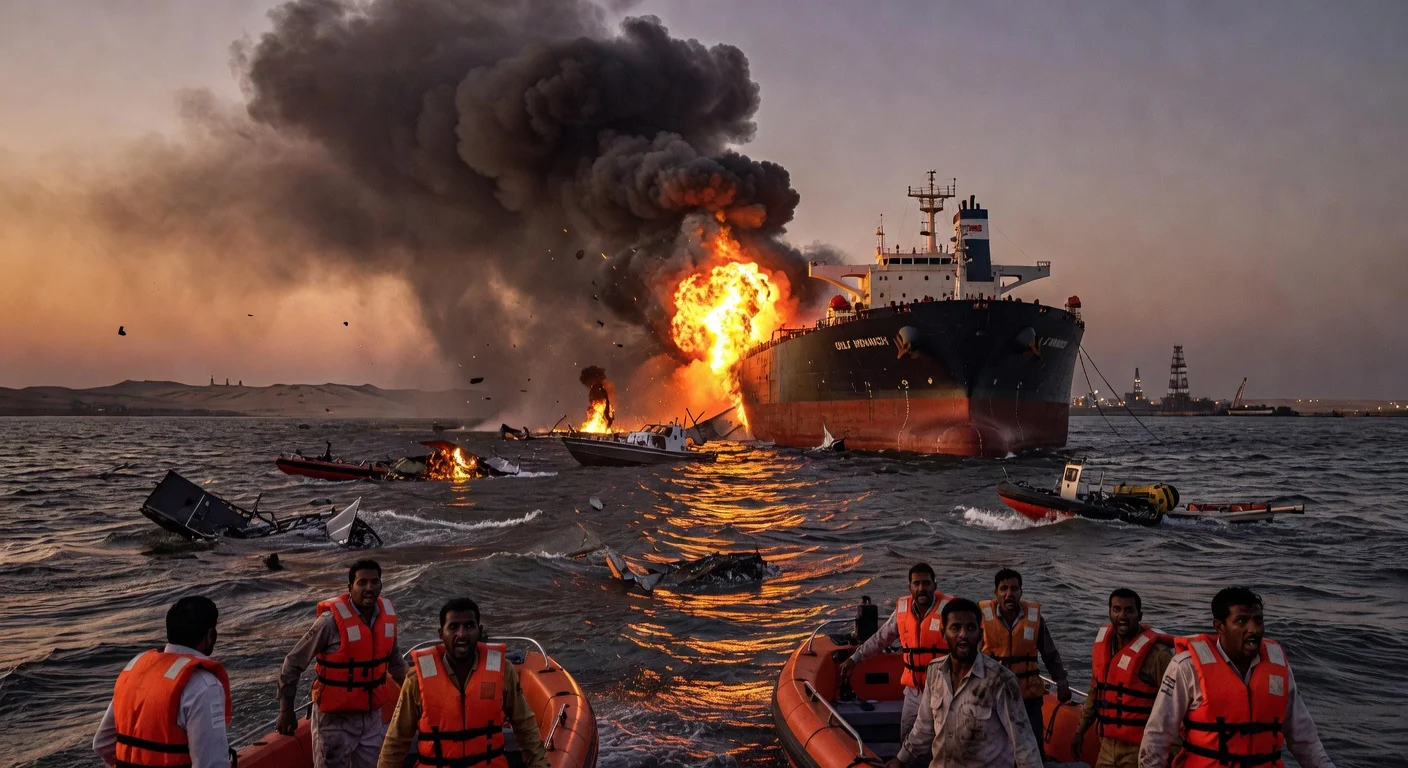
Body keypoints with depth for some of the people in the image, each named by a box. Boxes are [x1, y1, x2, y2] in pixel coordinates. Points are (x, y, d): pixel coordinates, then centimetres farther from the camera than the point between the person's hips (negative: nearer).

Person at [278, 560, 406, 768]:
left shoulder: (387, 614, -3)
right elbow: (293, 663, -12)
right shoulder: (331, 620, -20)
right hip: (336, 718, -5)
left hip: (372, 715, 5)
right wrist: (286, 709, -13)